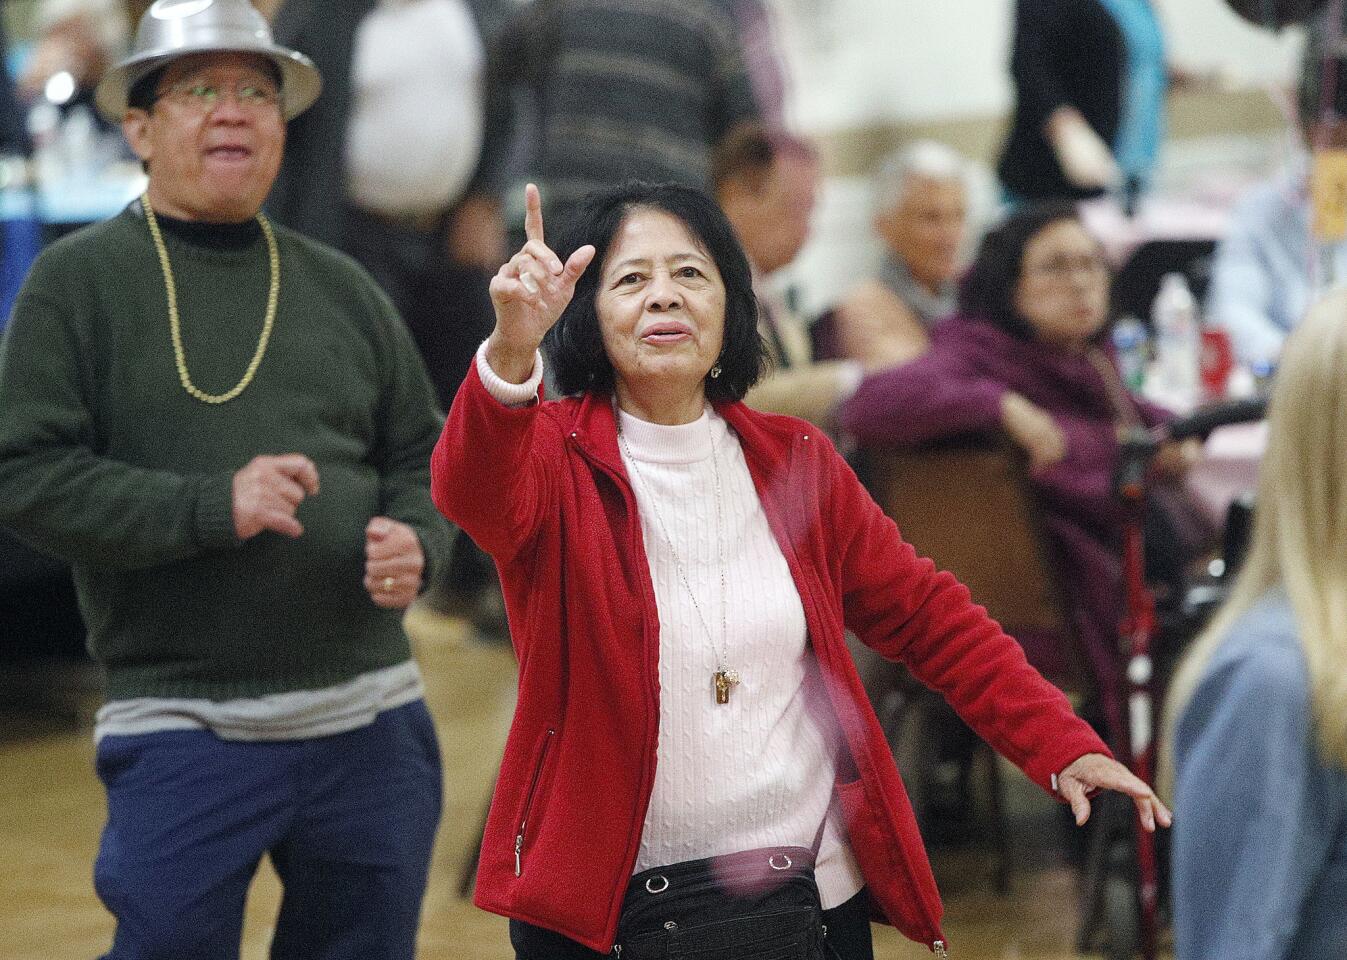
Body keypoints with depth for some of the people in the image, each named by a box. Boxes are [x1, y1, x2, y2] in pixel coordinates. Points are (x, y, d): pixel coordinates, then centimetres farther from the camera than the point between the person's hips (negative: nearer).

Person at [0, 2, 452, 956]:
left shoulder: (340, 288, 13)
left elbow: (424, 455, 18)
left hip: (369, 717, 4)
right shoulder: (78, 282, 0)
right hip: (185, 728, -4)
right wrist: (212, 507, -18)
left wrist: (415, 540, -5)